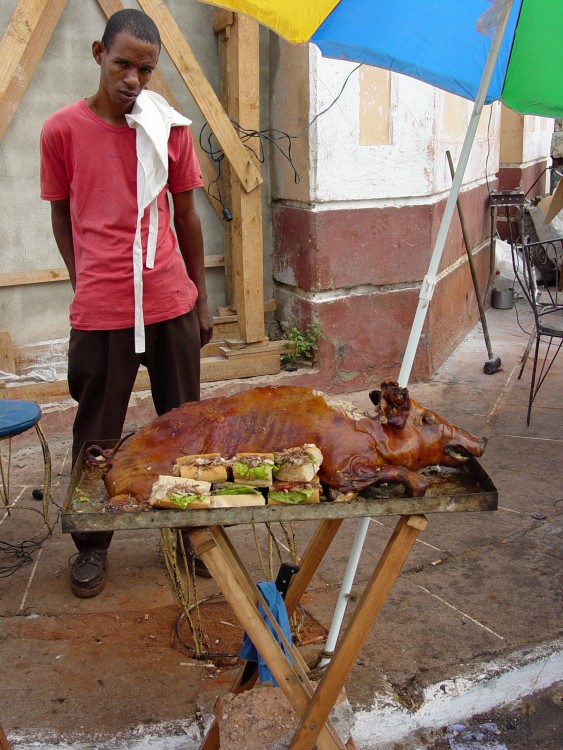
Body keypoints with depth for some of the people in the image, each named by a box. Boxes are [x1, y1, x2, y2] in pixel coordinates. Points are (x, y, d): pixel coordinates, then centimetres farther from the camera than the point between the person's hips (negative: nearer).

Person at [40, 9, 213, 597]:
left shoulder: (170, 128, 3)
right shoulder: (62, 130, -1)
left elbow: (186, 216, 10)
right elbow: (62, 219, 8)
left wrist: (200, 298, 11)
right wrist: (87, 285, 6)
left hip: (171, 303, 2)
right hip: (99, 311, -1)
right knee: (97, 433, 8)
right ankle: (91, 544, 26)